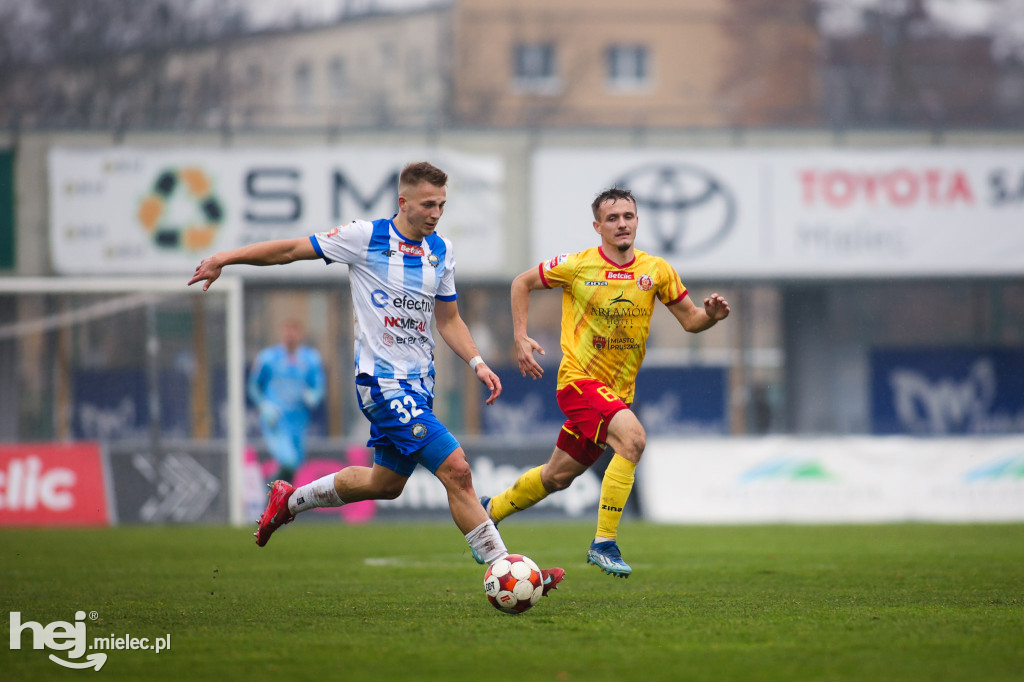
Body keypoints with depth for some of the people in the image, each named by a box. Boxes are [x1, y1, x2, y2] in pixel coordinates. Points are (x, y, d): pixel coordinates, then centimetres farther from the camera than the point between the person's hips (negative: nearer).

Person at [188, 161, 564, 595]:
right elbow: (292, 250, -2)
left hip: (419, 382, 8)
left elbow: (448, 319, 18)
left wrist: (477, 363, 3)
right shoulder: (366, 237, -9)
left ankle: (290, 501, 39)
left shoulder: (440, 250, 9)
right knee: (456, 469, -17)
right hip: (382, 380, -8)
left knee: (386, 483, 19)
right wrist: (223, 259, -3)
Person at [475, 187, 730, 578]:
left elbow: (689, 320, 5)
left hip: (617, 392, 5)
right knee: (632, 438, -30)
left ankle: (491, 509, 42)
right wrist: (520, 338, -3)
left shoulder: (656, 270, 0)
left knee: (558, 476, 16)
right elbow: (522, 283, 6)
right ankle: (604, 543, -25)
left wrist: (710, 314, -17)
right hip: (579, 379, -5)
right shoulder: (577, 266, -8)